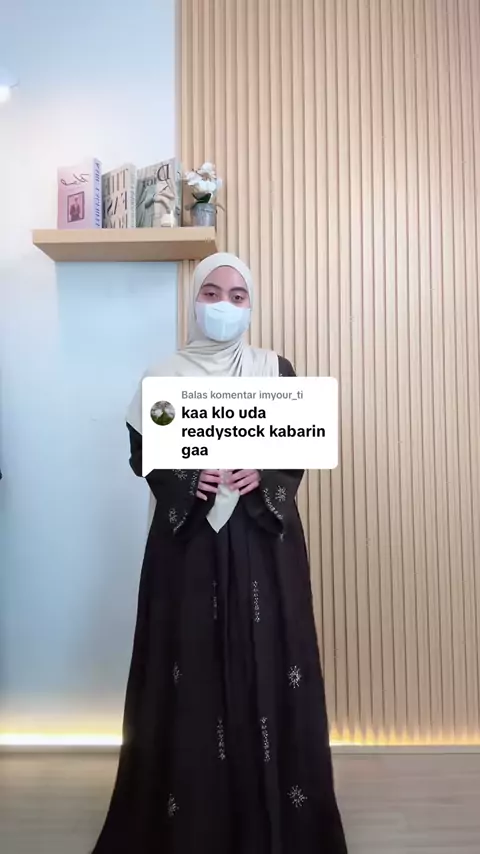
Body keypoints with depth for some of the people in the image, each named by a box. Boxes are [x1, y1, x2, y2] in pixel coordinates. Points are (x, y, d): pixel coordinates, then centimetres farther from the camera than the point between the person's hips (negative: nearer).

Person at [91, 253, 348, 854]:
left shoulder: (276, 370, 5)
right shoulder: (164, 376, 3)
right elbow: (142, 455, 5)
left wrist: (263, 476, -13)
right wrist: (188, 480, -13)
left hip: (264, 539, 1)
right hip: (189, 539, 0)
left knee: (266, 660, 4)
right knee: (193, 665, 3)